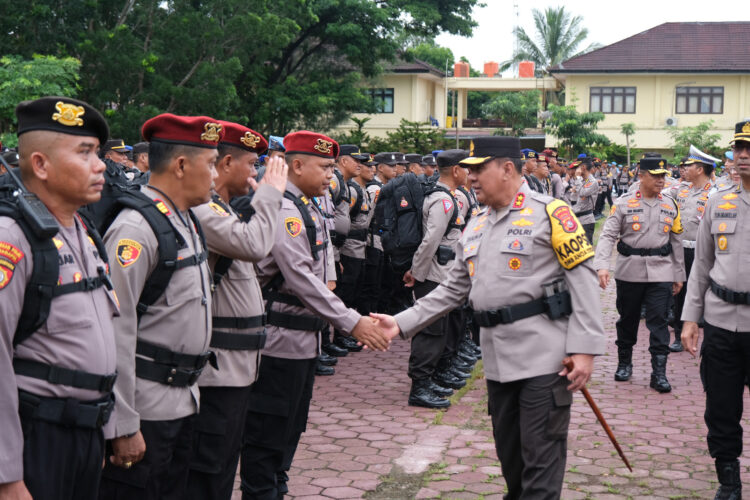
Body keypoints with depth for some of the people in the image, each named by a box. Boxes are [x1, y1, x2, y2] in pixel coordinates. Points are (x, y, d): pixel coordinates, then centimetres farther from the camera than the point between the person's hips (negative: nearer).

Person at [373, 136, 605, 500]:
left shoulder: (550, 213, -7)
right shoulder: (475, 226, 15)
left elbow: (583, 279, -10)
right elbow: (454, 289, 18)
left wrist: (584, 348, -17)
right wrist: (403, 323, 9)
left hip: (545, 357, -7)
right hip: (498, 360, 7)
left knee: (541, 460, -3)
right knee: (509, 457, 17)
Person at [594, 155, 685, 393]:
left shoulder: (670, 205, 7)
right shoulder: (623, 203, -3)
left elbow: (676, 241, 13)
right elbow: (608, 235, -7)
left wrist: (679, 275, 13)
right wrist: (602, 265, -22)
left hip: (661, 272, 1)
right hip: (629, 272, -1)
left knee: (658, 321, -3)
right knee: (627, 318, 11)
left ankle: (659, 373, 0)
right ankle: (624, 363, 29)